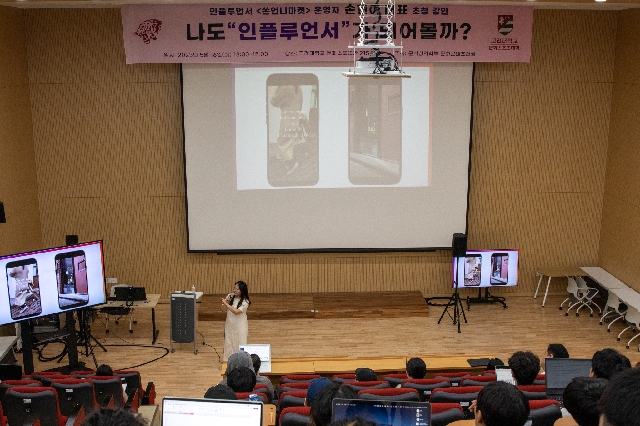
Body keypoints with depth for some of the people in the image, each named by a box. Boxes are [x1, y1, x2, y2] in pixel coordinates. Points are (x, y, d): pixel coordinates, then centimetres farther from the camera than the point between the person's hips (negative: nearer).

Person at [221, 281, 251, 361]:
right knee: (229, 343, 12)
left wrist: (226, 304, -23)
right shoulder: (230, 296, -4)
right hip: (229, 324, 4)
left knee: (239, 344, 3)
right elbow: (223, 310, -1)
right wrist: (225, 302, -18)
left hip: (240, 326, -4)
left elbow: (236, 311, -26)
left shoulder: (245, 301, -16)